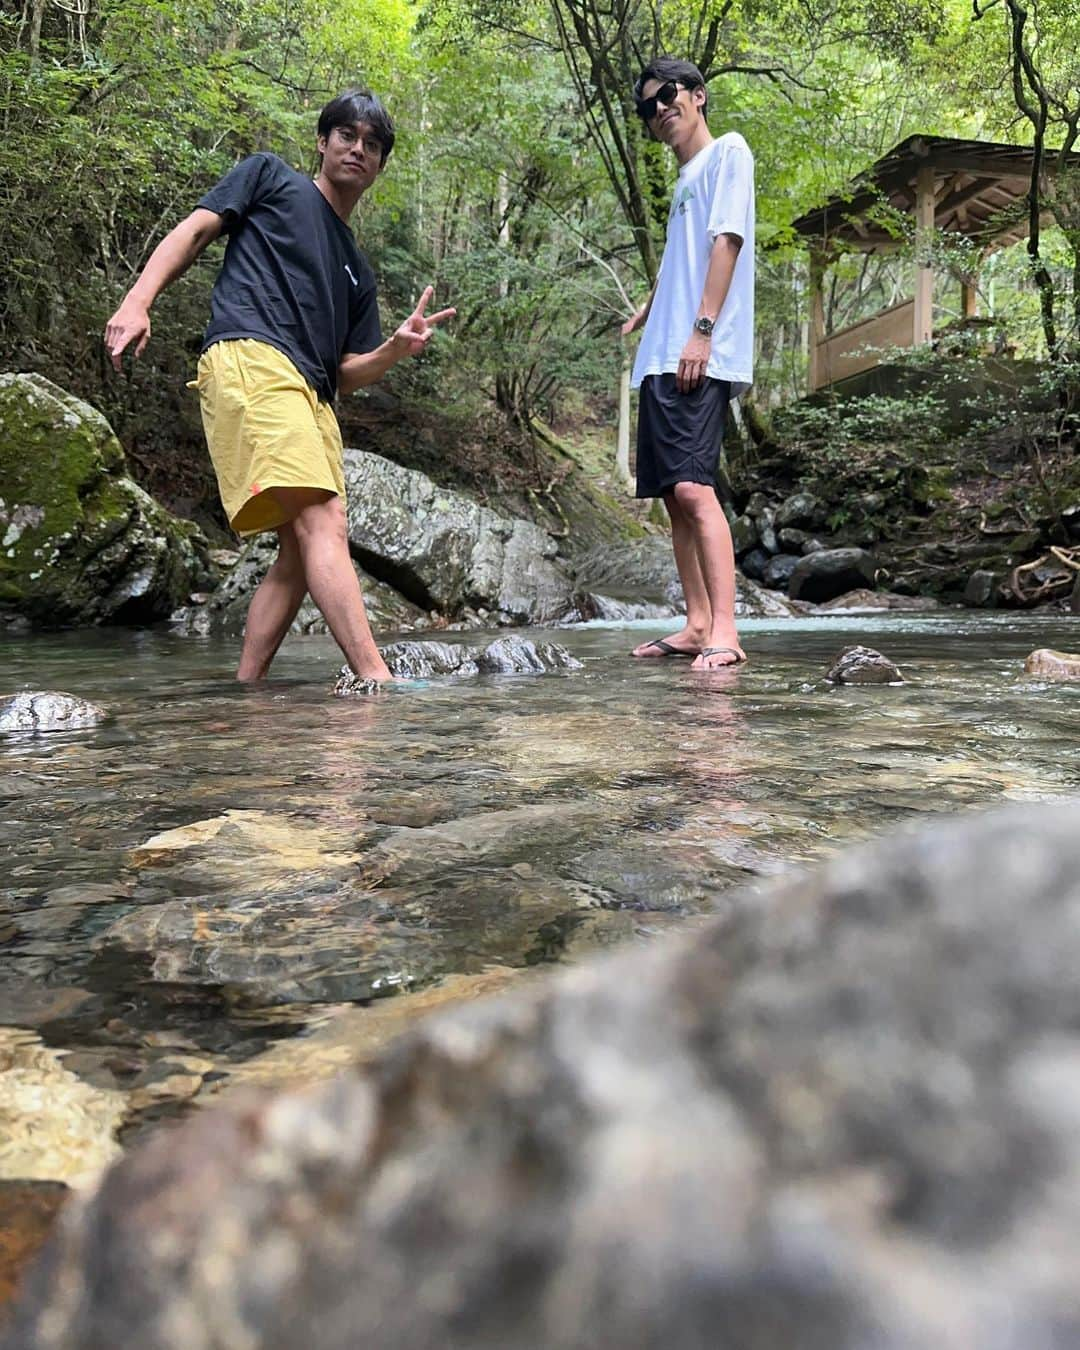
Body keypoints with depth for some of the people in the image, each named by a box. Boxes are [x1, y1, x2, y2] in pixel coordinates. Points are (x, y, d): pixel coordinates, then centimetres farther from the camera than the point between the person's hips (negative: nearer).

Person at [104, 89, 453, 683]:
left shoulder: (357, 272, 31)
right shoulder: (271, 178, 19)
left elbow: (348, 373, 21)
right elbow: (194, 231, 8)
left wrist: (397, 347, 0)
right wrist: (137, 299, -9)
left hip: (312, 395, 7)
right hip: (250, 356, -7)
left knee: (301, 553, -4)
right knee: (323, 522, -23)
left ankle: (245, 691, 0)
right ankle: (377, 679, -33)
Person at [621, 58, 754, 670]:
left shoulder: (728, 150, 2)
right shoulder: (685, 178, 26)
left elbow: (727, 241, -10)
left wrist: (702, 329, -18)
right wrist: (646, 316, 38)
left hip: (702, 359, -9)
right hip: (663, 359, 9)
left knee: (693, 486, -20)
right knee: (674, 493, 5)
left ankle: (725, 631, -23)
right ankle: (698, 625, 9)